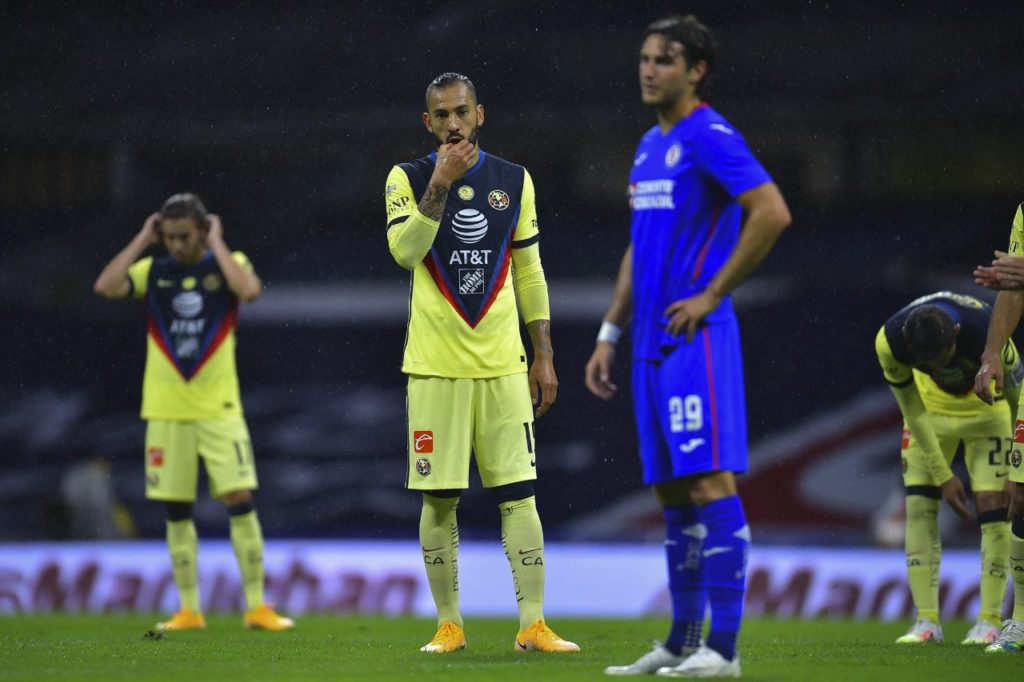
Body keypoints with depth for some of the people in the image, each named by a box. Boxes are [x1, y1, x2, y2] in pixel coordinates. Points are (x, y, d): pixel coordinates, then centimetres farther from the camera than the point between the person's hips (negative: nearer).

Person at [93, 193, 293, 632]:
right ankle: (189, 609, 12)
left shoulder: (227, 264, 1)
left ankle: (257, 607, -3)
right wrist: (143, 240, -7)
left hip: (219, 408, -2)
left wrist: (216, 244, -13)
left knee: (240, 500, -9)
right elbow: (106, 287, -12)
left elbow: (249, 290, -21)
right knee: (176, 511, 4)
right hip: (166, 411, 2)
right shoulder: (153, 271, 5)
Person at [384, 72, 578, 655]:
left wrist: (544, 355, 9)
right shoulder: (408, 179, 2)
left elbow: (530, 273, 13)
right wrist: (439, 184, -20)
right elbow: (405, 252, -14)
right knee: (439, 499, 1)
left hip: (503, 365, 1)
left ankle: (533, 625, -4)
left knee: (519, 495, -4)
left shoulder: (515, 181, 9)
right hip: (435, 366, -1)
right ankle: (450, 625, 10)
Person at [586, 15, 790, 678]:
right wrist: (610, 335, 21)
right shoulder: (650, 146, 19)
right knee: (672, 492, 10)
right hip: (653, 345, 9)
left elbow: (772, 213, -19)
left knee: (710, 482, -12)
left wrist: (712, 295, -15)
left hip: (696, 339, -9)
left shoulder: (710, 137, -8)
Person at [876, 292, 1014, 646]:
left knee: (992, 504, -13)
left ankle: (990, 621, -8)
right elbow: (914, 412, -17)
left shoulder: (989, 334, -39)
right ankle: (926, 621, -5)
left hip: (986, 409, -2)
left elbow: (1016, 394, -22)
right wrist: (943, 476, -16)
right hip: (932, 409, 2)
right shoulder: (890, 341, -31)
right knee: (919, 506, -8)